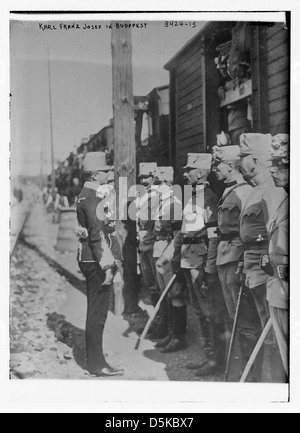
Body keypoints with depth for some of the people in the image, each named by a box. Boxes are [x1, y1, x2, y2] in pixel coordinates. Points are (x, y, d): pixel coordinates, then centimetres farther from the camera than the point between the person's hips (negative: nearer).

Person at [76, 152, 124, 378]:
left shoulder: (86, 195, 15)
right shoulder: (92, 198, -17)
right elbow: (97, 235, -24)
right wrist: (107, 266, -26)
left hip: (89, 259, 11)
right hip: (95, 261, -11)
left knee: (96, 312, 18)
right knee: (97, 313, -2)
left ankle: (95, 361, 29)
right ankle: (97, 365, 7)